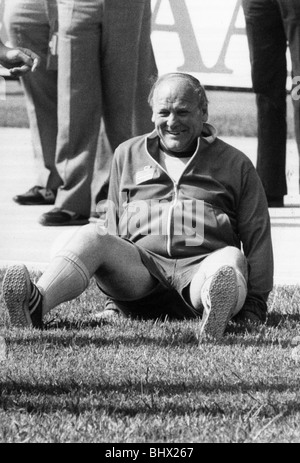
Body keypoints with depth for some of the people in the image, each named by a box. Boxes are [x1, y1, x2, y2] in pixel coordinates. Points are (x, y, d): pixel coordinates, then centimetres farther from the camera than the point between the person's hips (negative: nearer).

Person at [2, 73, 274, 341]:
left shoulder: (235, 164, 19)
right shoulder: (127, 155, 26)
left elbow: (257, 235, 15)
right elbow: (112, 223, 28)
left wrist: (255, 305, 3)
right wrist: (112, 296, 18)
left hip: (199, 269, -1)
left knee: (231, 258, -37)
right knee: (92, 235, -29)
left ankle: (216, 311, -74)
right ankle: (36, 305, -57)